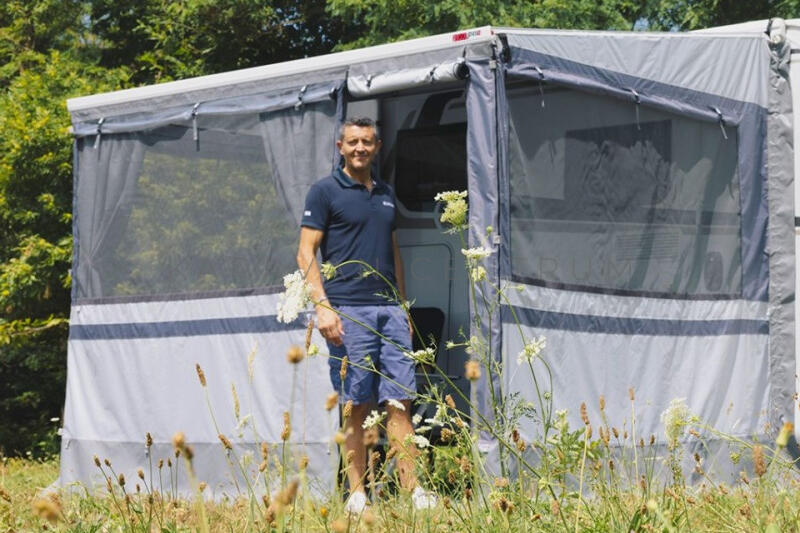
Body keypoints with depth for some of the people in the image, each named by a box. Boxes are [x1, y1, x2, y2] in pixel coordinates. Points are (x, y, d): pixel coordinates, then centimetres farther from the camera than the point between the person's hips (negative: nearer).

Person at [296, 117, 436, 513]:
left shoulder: (386, 194, 18)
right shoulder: (325, 191, 0)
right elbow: (306, 253, -4)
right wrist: (322, 306, -14)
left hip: (389, 309, 5)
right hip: (348, 311, -5)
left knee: (400, 402, 1)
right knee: (356, 406, -2)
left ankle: (412, 489, 1)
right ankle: (357, 494, 5)